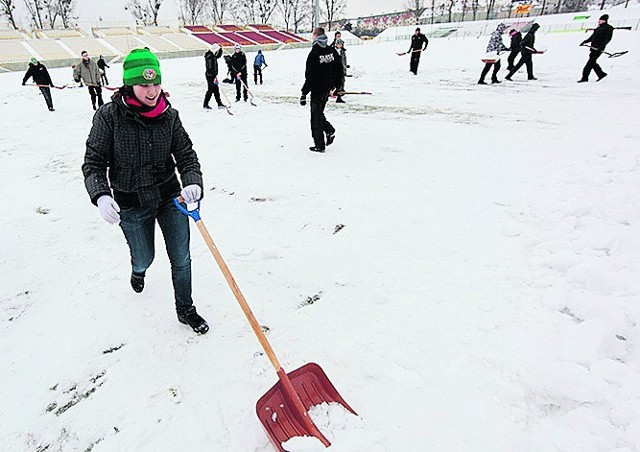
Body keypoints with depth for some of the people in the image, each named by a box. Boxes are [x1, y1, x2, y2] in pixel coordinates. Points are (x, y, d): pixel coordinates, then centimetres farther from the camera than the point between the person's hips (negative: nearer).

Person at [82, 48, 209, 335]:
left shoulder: (169, 115, -7)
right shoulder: (109, 116, -13)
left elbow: (186, 155, -5)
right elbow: (94, 163, -10)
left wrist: (193, 182, -25)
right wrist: (101, 195, -27)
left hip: (170, 196, 2)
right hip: (131, 205, -1)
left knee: (181, 258, 5)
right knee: (144, 257, 18)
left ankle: (185, 310, 28)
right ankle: (138, 270, 59)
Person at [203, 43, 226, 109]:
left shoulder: (213, 55, 9)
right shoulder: (209, 57, -20)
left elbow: (219, 55, 30)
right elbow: (210, 68, -24)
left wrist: (220, 49, 13)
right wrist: (214, 77, -25)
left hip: (213, 75, 10)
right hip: (210, 76, -10)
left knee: (216, 90, 13)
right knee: (210, 90, -4)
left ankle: (219, 104, 20)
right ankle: (205, 105, 4)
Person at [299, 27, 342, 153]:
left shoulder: (314, 53, -17)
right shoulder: (332, 51, 4)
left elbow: (310, 76, -19)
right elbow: (339, 70, 11)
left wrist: (304, 93, -14)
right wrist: (336, 85, 22)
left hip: (317, 89, -7)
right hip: (327, 89, 7)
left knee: (316, 116, 3)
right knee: (319, 112, 25)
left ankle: (319, 145, 7)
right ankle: (330, 131, 13)